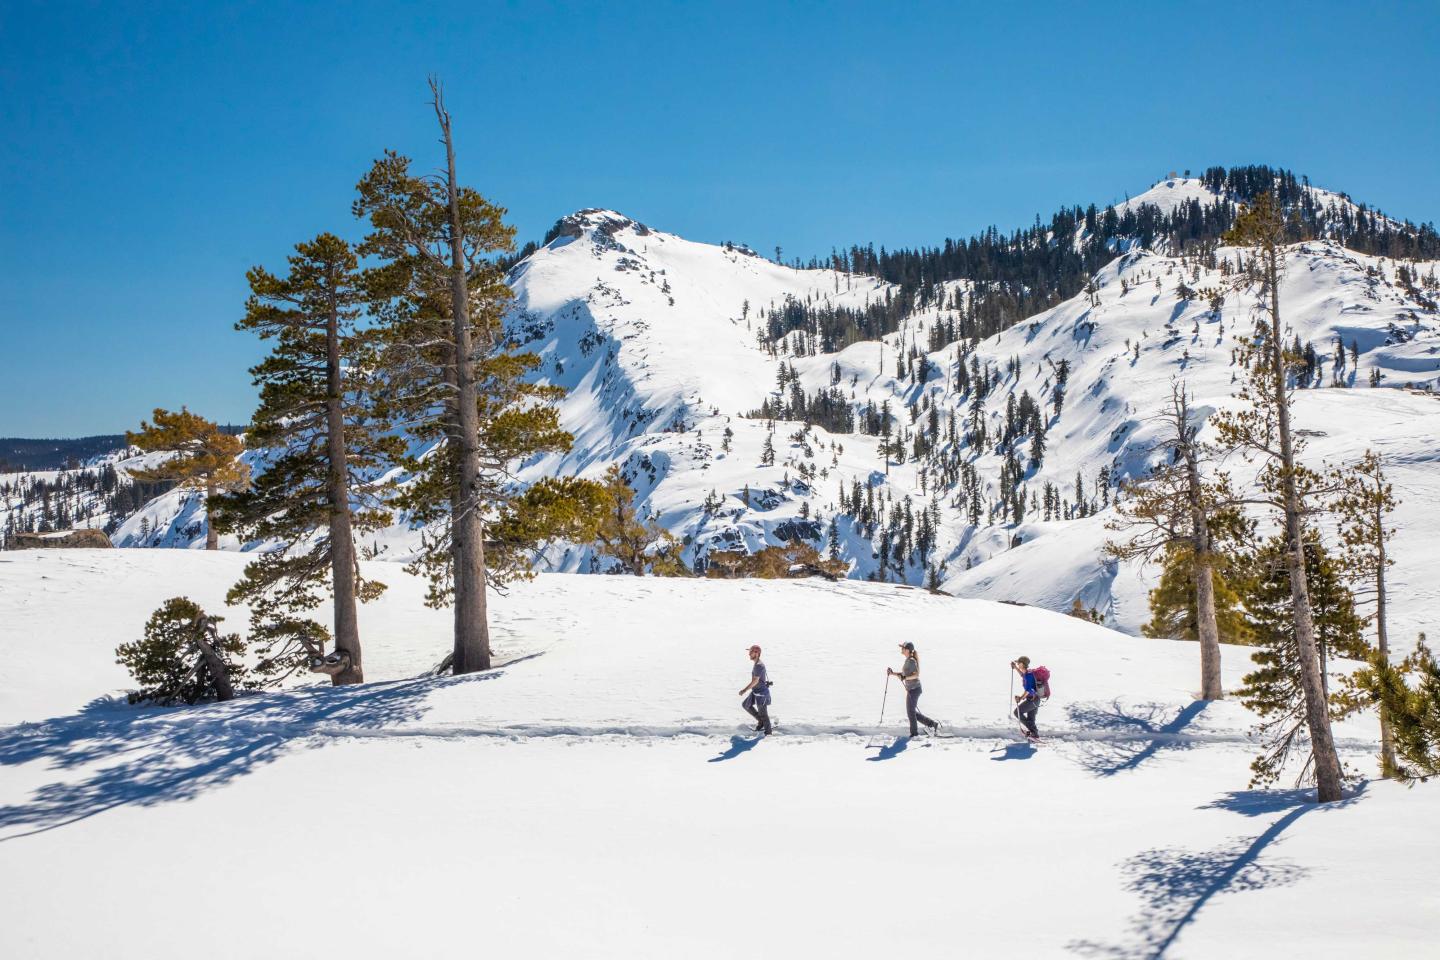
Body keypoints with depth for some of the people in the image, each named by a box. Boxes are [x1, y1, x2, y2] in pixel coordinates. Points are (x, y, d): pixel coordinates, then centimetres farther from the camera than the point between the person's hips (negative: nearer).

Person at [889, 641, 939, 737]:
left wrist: (905, 678, -30)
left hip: (914, 689, -10)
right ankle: (932, 724, 19)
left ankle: (914, 733, 13)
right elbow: (904, 674, 20)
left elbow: (917, 674, -21)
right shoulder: (908, 660, 13)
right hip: (910, 689, 10)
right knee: (912, 712, 14)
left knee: (910, 711, 1)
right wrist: (893, 673, 11)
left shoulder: (911, 661, -16)